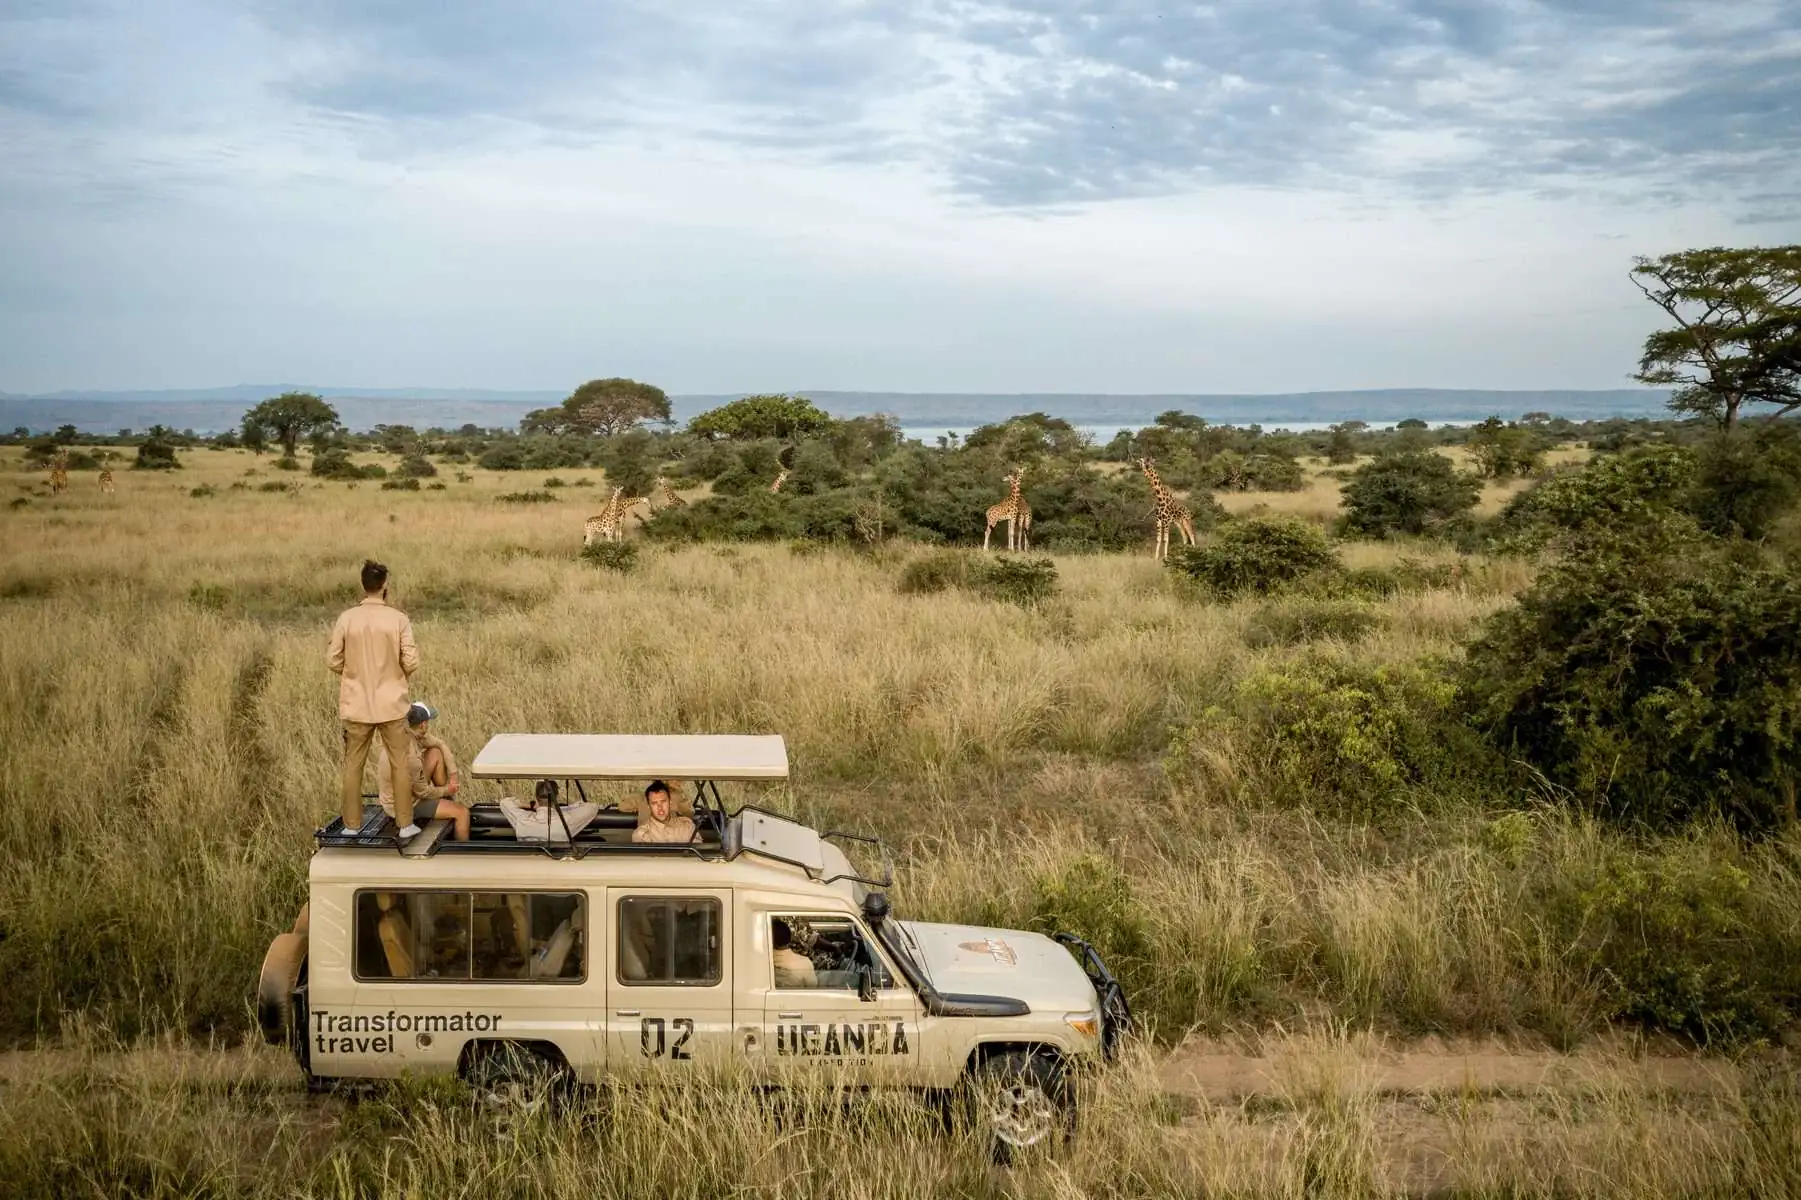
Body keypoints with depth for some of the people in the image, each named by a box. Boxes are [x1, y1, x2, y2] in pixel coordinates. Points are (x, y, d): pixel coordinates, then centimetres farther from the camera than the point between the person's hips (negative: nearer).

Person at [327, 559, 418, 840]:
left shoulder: (347, 618, -6)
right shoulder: (398, 619, -9)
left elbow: (333, 660, -2)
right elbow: (411, 662, -10)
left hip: (356, 706, 1)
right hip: (392, 704, -1)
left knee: (353, 765, 11)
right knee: (400, 763, 10)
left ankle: (352, 825, 16)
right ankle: (405, 824, 14)